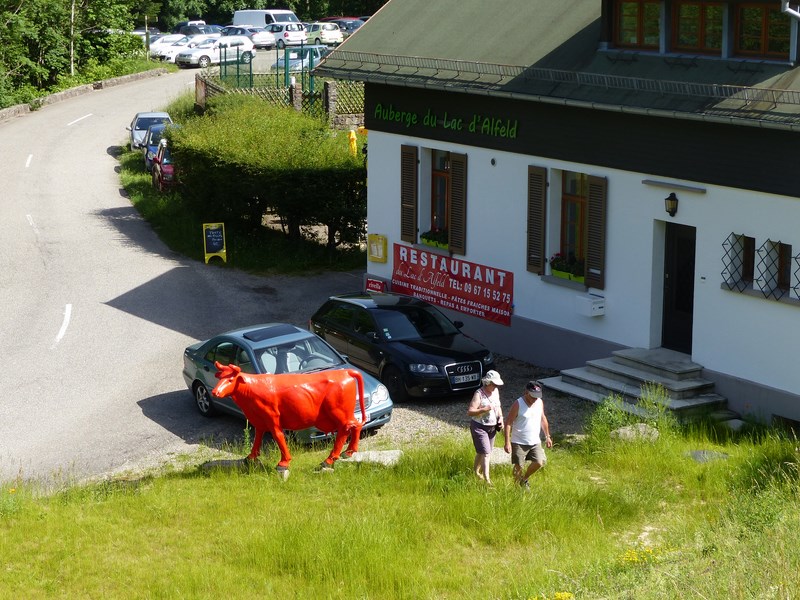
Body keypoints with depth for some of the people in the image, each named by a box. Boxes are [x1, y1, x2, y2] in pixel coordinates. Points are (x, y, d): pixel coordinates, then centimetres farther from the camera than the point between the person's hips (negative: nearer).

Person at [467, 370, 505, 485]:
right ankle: (486, 479, -12)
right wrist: (485, 409, -34)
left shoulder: (496, 391, 4)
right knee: (486, 453, -12)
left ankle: (476, 470, 38)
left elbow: (498, 406, 20)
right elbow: (470, 412, -24)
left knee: (482, 452, 17)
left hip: (492, 427, 7)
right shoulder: (479, 394, -19)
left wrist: (500, 418, 3)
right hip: (479, 427, -7)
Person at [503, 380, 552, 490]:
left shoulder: (540, 402, 0)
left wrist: (547, 436, 18)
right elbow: (508, 423, -14)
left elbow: (543, 419, 16)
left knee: (539, 462, -7)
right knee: (518, 466, -1)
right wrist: (507, 442, -18)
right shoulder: (518, 404, -16)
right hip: (519, 443, -4)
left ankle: (524, 479, 18)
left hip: (535, 442, 5)